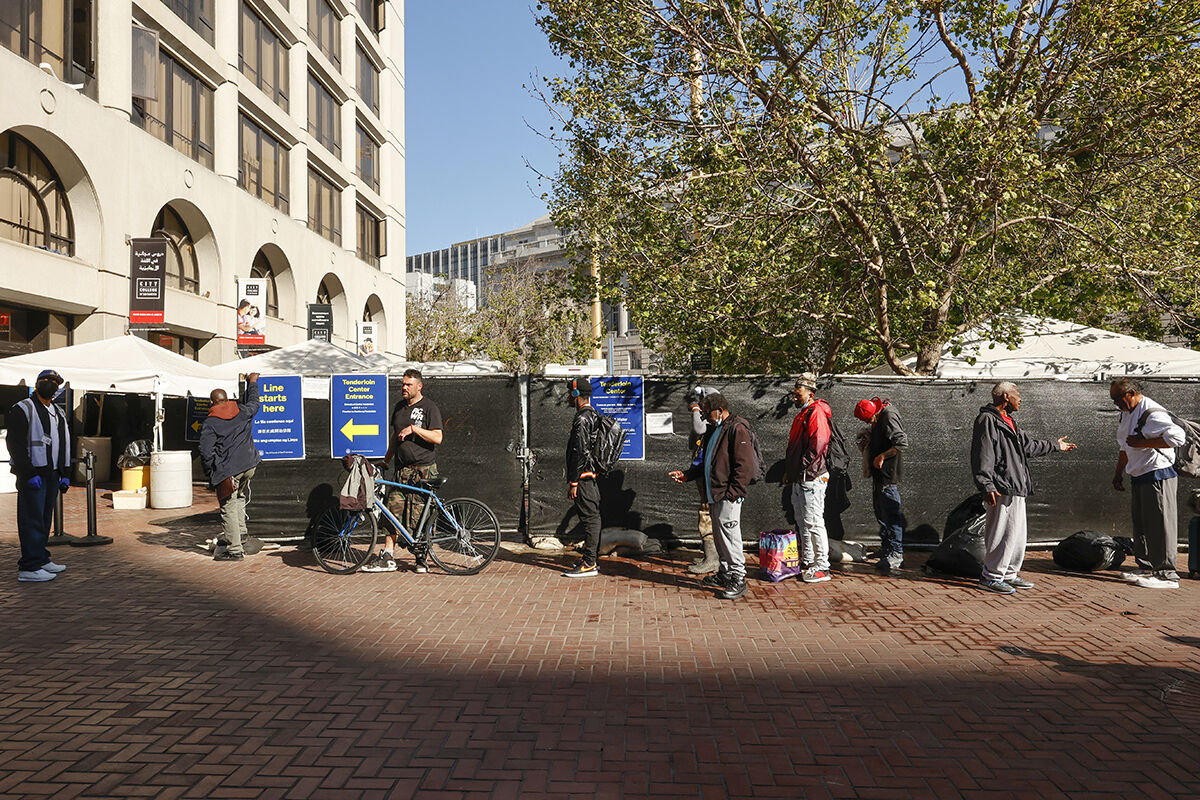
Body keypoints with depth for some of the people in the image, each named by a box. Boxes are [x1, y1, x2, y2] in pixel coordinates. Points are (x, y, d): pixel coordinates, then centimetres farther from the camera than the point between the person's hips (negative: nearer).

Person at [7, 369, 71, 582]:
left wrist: (65, 475, 15)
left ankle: (41, 559, 20)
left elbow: (64, 445, 23)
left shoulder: (58, 413, 20)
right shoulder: (22, 409, -4)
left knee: (45, 518, 13)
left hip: (52, 474, 8)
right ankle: (29, 568, -6)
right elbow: (15, 444, -12)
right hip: (32, 474, -8)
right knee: (32, 519, -8)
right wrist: (29, 474, -19)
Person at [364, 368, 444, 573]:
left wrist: (414, 428, -20)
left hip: (424, 469, -5)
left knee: (420, 515, -2)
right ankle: (387, 557, 2)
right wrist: (386, 460, 22)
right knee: (393, 511, -1)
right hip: (402, 470, 6)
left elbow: (437, 437, -13)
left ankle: (421, 558, 9)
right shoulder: (399, 407, 16)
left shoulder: (429, 407, -4)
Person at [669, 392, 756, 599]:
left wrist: (733, 493, -20)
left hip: (728, 497, -10)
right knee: (720, 536, 16)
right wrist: (687, 474, 18)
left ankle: (738, 579, -2)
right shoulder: (715, 430, 19)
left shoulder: (737, 429, -12)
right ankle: (725, 574, 27)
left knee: (730, 535, -8)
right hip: (714, 496, 10)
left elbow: (745, 466, -17)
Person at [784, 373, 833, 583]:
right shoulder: (803, 414, 19)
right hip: (799, 479, 11)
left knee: (813, 522, -7)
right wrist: (789, 470, 18)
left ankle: (822, 567, -1)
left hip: (812, 478, -11)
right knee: (802, 523, 15)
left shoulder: (817, 413, -12)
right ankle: (808, 563, 23)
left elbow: (817, 445, -21)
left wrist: (802, 468, -17)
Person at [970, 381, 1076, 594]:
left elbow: (1028, 446, 33)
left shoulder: (1007, 421, 20)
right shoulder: (987, 420, -12)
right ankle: (991, 577, -3)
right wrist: (987, 486, -25)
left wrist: (1055, 446, 43)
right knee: (1005, 532, -10)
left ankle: (1009, 574, 24)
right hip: (1002, 488, -11)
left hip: (1016, 488, 11)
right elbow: (982, 457, -19)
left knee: (1018, 532, 15)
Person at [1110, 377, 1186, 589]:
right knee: (1141, 524, 13)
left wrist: (1143, 442, -25)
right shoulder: (1127, 413, 14)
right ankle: (1149, 568, 22)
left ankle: (1167, 574, -4)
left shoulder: (1152, 413, -17)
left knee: (1160, 524, -8)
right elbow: (1124, 447, 26)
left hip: (1158, 475, -10)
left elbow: (1177, 436, -30)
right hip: (1138, 477, 10)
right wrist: (1118, 474, 26)